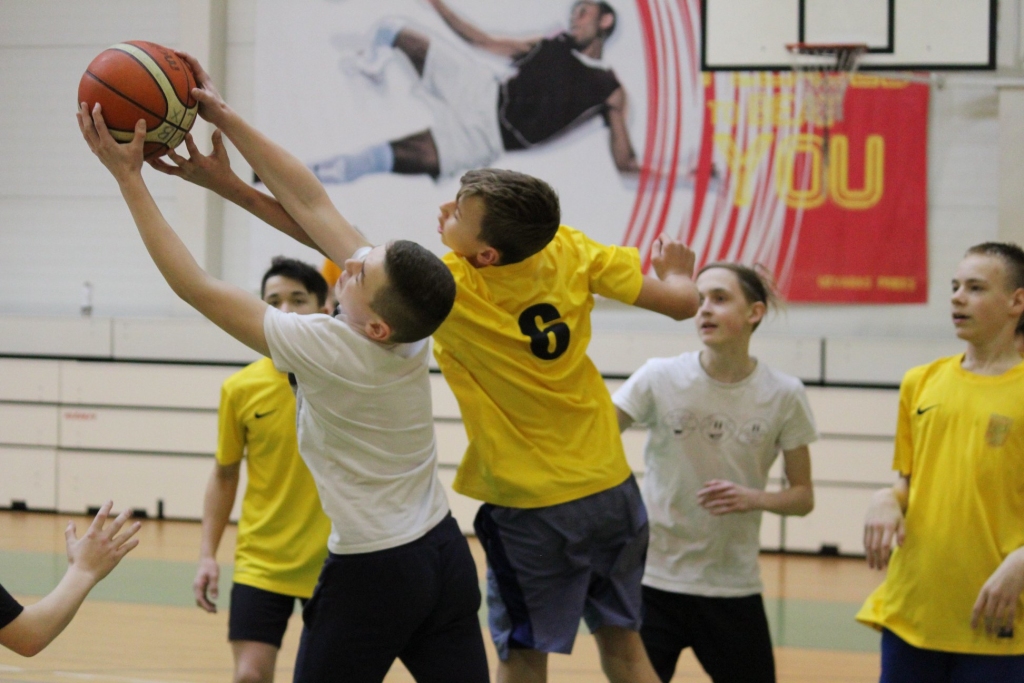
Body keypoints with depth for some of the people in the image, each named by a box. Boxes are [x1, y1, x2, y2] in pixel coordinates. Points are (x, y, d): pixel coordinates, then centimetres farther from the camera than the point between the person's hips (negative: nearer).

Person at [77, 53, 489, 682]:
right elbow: (310, 200, 0)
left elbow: (194, 285, -16)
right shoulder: (406, 319, -7)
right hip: (446, 554, 6)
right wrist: (225, 118, 1)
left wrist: (128, 176, -12)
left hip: (372, 576, -6)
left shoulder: (327, 351, -23)